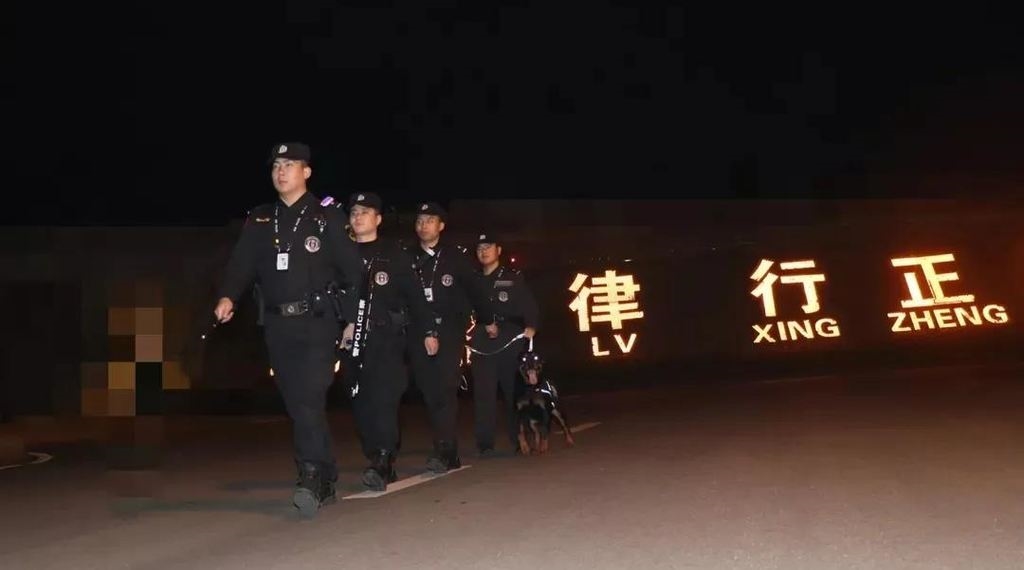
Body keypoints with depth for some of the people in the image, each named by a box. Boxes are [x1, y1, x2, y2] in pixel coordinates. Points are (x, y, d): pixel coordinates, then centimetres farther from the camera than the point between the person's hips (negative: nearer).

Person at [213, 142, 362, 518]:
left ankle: (311, 478, -16)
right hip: (277, 325, 4)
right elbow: (241, 264, 4)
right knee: (296, 405, 6)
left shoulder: (325, 218, 2)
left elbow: (351, 270, 1)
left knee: (310, 400, -16)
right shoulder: (258, 221, 13)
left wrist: (351, 318, -2)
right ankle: (325, 482, 16)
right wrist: (228, 297, -14)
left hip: (318, 322, -4)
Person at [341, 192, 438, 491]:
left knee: (382, 398, -16)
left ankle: (383, 463, -20)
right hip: (353, 340, 4)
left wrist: (428, 331, 1)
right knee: (362, 405, 4)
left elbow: (414, 295, 5)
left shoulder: (393, 254, 6)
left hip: (387, 338, -4)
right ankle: (381, 463, 12)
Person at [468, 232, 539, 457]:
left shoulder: (513, 277, 7)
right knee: (484, 395, -4)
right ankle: (485, 444, 1)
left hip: (511, 343, -2)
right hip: (482, 345, 2)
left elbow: (529, 306, 0)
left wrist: (531, 327, -16)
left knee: (515, 392, 3)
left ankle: (520, 440, 14)